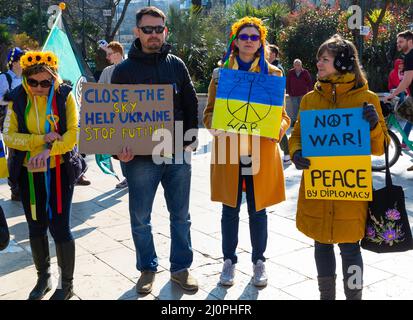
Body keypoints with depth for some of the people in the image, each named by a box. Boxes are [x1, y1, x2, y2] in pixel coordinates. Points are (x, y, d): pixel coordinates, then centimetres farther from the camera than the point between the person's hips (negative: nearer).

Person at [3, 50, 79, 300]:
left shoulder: (65, 95, -7)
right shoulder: (18, 99, -2)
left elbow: (74, 133, -12)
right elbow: (9, 136, -7)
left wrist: (49, 150, -27)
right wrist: (42, 139, -20)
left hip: (59, 171, -3)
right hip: (29, 173, 3)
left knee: (60, 227, -2)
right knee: (36, 227, 13)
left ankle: (67, 284, 17)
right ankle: (44, 279, 33)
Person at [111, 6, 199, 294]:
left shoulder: (177, 65, 6)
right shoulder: (124, 70, 0)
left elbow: (192, 105, 9)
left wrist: (190, 141, -2)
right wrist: (121, 146, -16)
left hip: (178, 154, 2)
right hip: (141, 156, -1)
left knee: (181, 215, 11)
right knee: (140, 218, 8)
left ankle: (181, 268, 26)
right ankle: (147, 268, 27)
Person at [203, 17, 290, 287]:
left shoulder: (273, 73, 5)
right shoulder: (221, 72, 6)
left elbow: (282, 114, 5)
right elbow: (210, 111, 7)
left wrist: (278, 128, -16)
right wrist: (215, 126, -15)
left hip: (260, 152, 0)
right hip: (229, 152, 1)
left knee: (258, 210, 9)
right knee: (230, 210, 9)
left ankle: (259, 261, 26)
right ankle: (229, 260, 25)